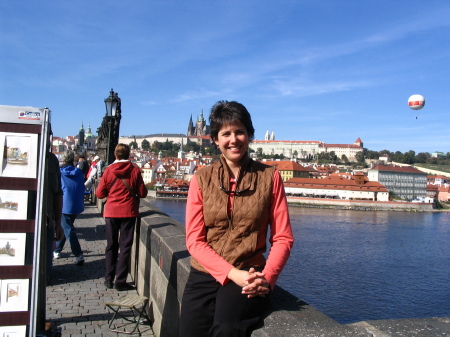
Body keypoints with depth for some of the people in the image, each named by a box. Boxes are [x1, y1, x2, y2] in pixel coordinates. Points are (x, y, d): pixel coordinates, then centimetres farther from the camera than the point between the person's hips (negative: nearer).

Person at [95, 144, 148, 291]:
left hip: (111, 212, 2)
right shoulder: (135, 170, -6)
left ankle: (109, 279, 20)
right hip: (128, 212, -2)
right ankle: (120, 281, 6)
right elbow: (142, 193, -3)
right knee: (125, 246, 5)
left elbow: (100, 193, 0)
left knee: (111, 245, 14)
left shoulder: (109, 170, -3)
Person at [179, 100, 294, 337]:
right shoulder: (201, 179, 5)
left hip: (248, 278, -2)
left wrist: (267, 278, -14)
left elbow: (283, 238, 2)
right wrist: (233, 274, -13)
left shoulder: (269, 177, 3)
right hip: (205, 275, 2)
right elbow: (195, 241, 0)